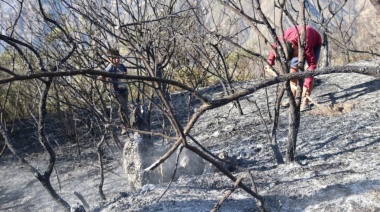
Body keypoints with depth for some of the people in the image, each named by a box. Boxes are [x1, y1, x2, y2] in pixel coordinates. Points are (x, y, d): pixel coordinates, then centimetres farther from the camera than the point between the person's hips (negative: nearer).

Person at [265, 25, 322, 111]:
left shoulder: (305, 44, -45)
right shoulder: (282, 40, -31)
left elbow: (312, 64, -42)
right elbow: (275, 49, -8)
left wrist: (306, 85, -47)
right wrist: (269, 63, -18)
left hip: (314, 43, -5)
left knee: (310, 72, -17)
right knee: (293, 68, -1)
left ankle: (305, 102, -16)